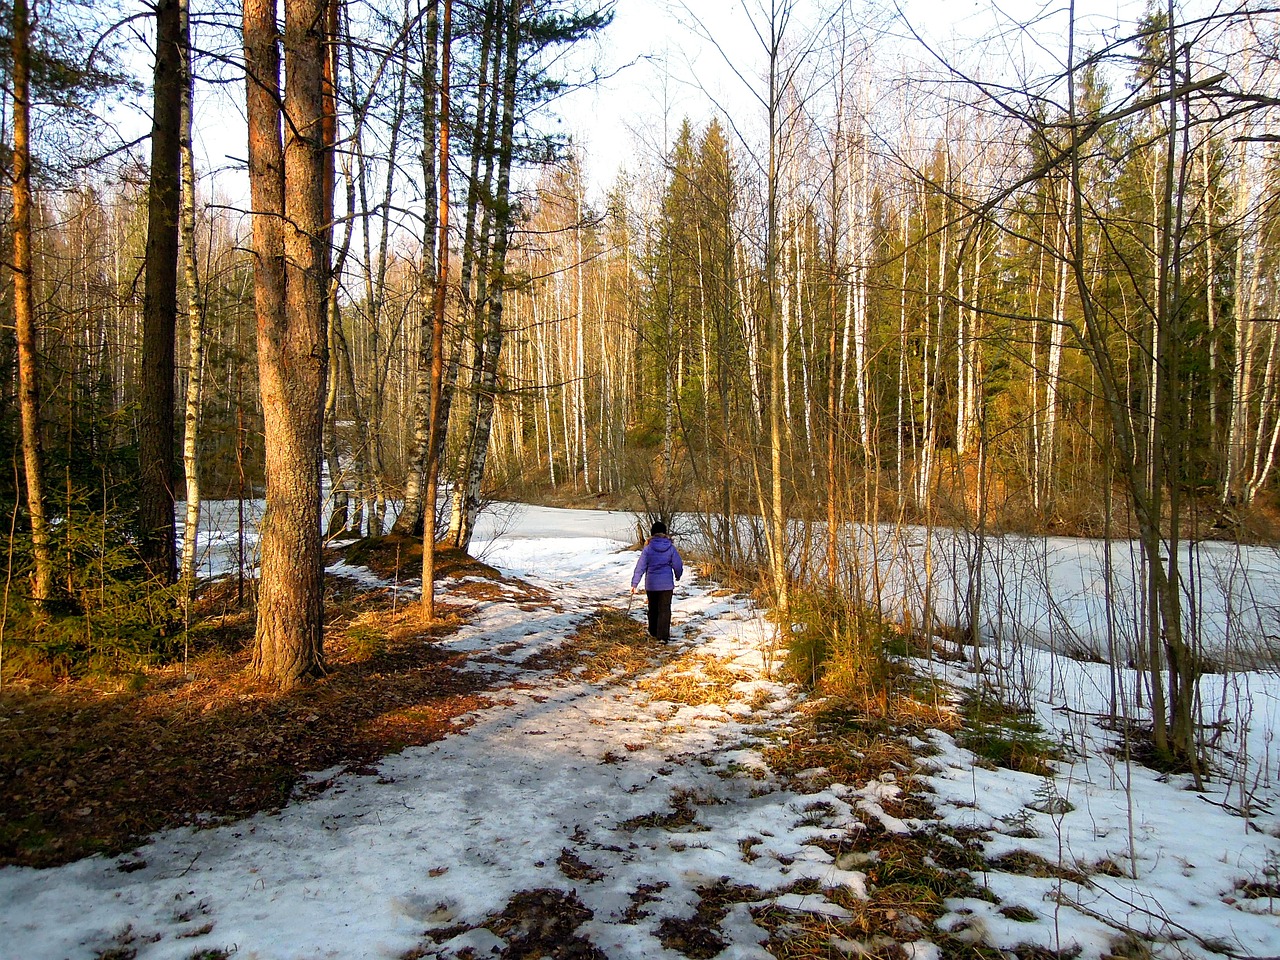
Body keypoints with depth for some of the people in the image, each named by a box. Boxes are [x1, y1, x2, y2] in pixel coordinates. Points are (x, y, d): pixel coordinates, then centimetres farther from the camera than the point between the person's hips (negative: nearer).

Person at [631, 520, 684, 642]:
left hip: (651, 584, 1)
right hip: (667, 584, -1)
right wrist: (678, 576, 22)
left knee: (653, 609, 18)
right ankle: (663, 636, -8)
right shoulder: (671, 548, -5)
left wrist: (634, 583, -6)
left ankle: (653, 632, 32)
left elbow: (640, 566, -8)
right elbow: (678, 565, 2)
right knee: (665, 610, 1)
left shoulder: (648, 548, -7)